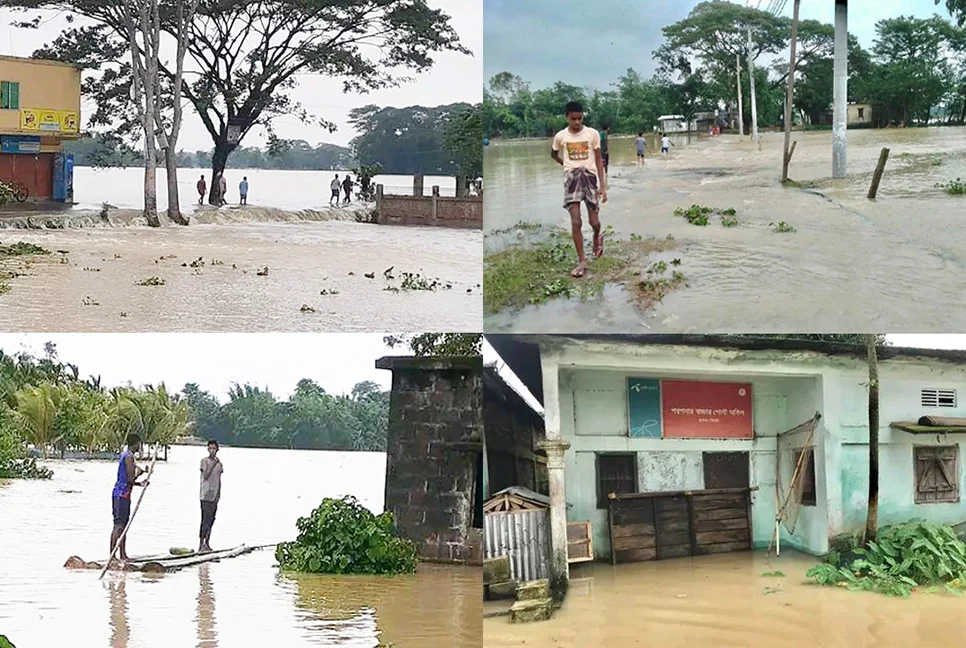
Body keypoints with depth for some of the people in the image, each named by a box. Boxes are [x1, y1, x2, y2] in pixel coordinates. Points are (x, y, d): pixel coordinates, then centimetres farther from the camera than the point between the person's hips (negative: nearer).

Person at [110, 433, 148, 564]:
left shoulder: (125, 455, 17)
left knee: (123, 526, 12)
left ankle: (123, 555, 16)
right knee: (118, 526, -10)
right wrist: (138, 472, -2)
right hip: (122, 494, -10)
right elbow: (130, 479, -19)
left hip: (123, 495, 10)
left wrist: (140, 484, 20)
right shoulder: (129, 457, -14)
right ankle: (112, 554, -12)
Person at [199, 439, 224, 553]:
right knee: (205, 520, -11)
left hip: (215, 495, 6)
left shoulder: (219, 463, 13)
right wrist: (213, 464, -23)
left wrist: (219, 494, 14)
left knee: (211, 519, 7)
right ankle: (201, 545, -10)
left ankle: (207, 544, 12)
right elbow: (205, 476, -17)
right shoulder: (204, 461, -5)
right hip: (206, 495, -6)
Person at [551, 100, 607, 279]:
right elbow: (553, 154, 21)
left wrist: (603, 185, -2)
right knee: (575, 222, -10)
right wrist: (567, 165, 9)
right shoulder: (561, 136, 0)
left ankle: (597, 238, 40)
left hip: (590, 176, 0)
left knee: (594, 222, 3)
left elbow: (598, 159, 2)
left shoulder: (592, 134, -3)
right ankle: (582, 261, -3)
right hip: (571, 178, 0)